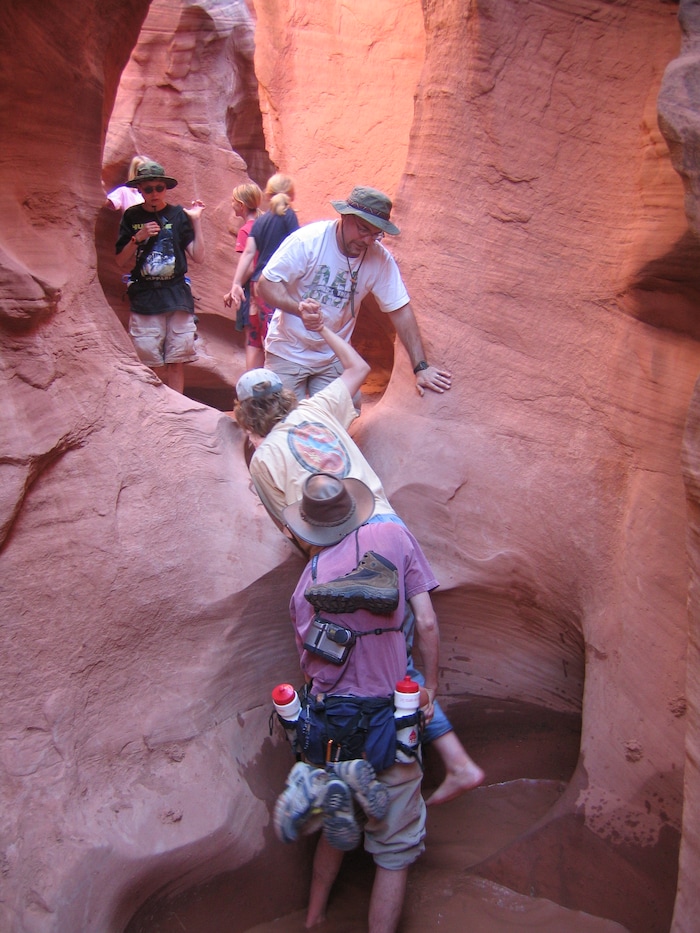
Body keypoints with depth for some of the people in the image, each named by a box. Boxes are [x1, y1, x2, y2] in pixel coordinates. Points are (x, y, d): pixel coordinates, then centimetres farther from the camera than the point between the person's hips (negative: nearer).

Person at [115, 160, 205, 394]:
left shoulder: (178, 215, 6)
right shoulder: (132, 217, 8)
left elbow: (198, 256, 1)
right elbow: (121, 262, 6)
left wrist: (196, 221, -4)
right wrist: (137, 238, -8)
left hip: (177, 296, 0)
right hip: (144, 298, 0)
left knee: (176, 363, 0)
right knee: (153, 365, -1)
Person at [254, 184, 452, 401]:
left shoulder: (380, 259, -12)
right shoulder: (307, 241, -19)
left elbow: (400, 310, -8)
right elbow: (265, 285, -16)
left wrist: (421, 366, -13)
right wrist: (299, 308, -35)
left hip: (334, 358, 2)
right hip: (288, 352, -2)